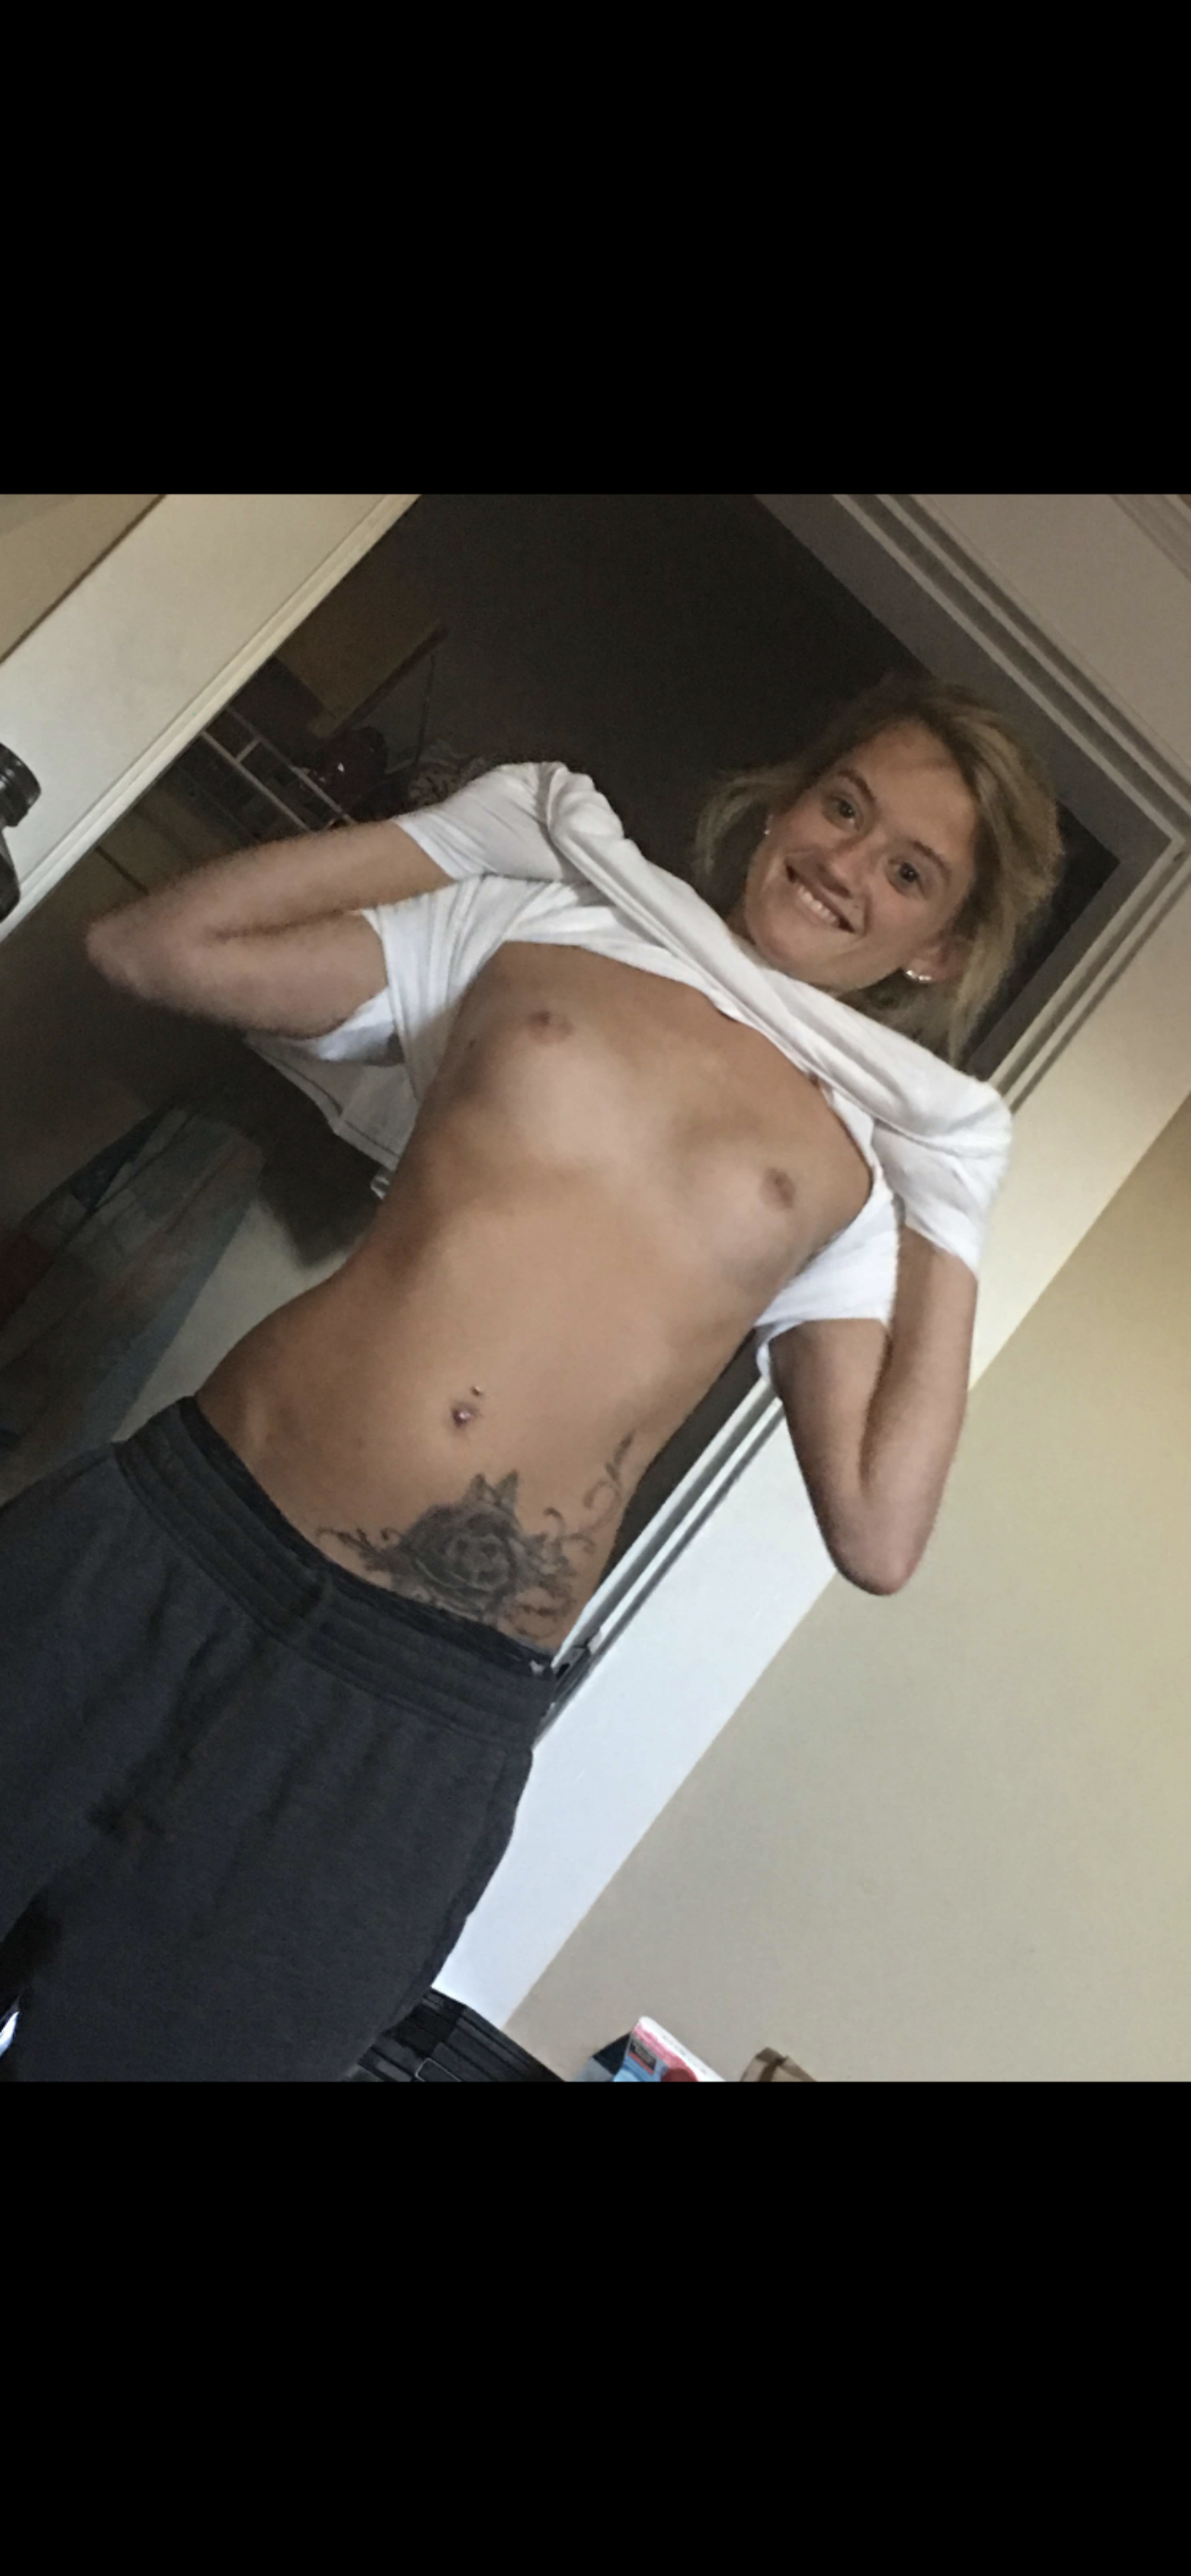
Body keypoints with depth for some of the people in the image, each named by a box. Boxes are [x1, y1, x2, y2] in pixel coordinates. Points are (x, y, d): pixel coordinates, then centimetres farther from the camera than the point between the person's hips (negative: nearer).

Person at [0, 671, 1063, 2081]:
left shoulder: (859, 1164, 6)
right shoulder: (530, 926, 9)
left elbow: (876, 1532, -3)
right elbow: (155, 946, 9)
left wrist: (953, 1231, -1)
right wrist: (458, 834, 11)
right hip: (159, 1543, 2)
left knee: (151, 2040, 8)